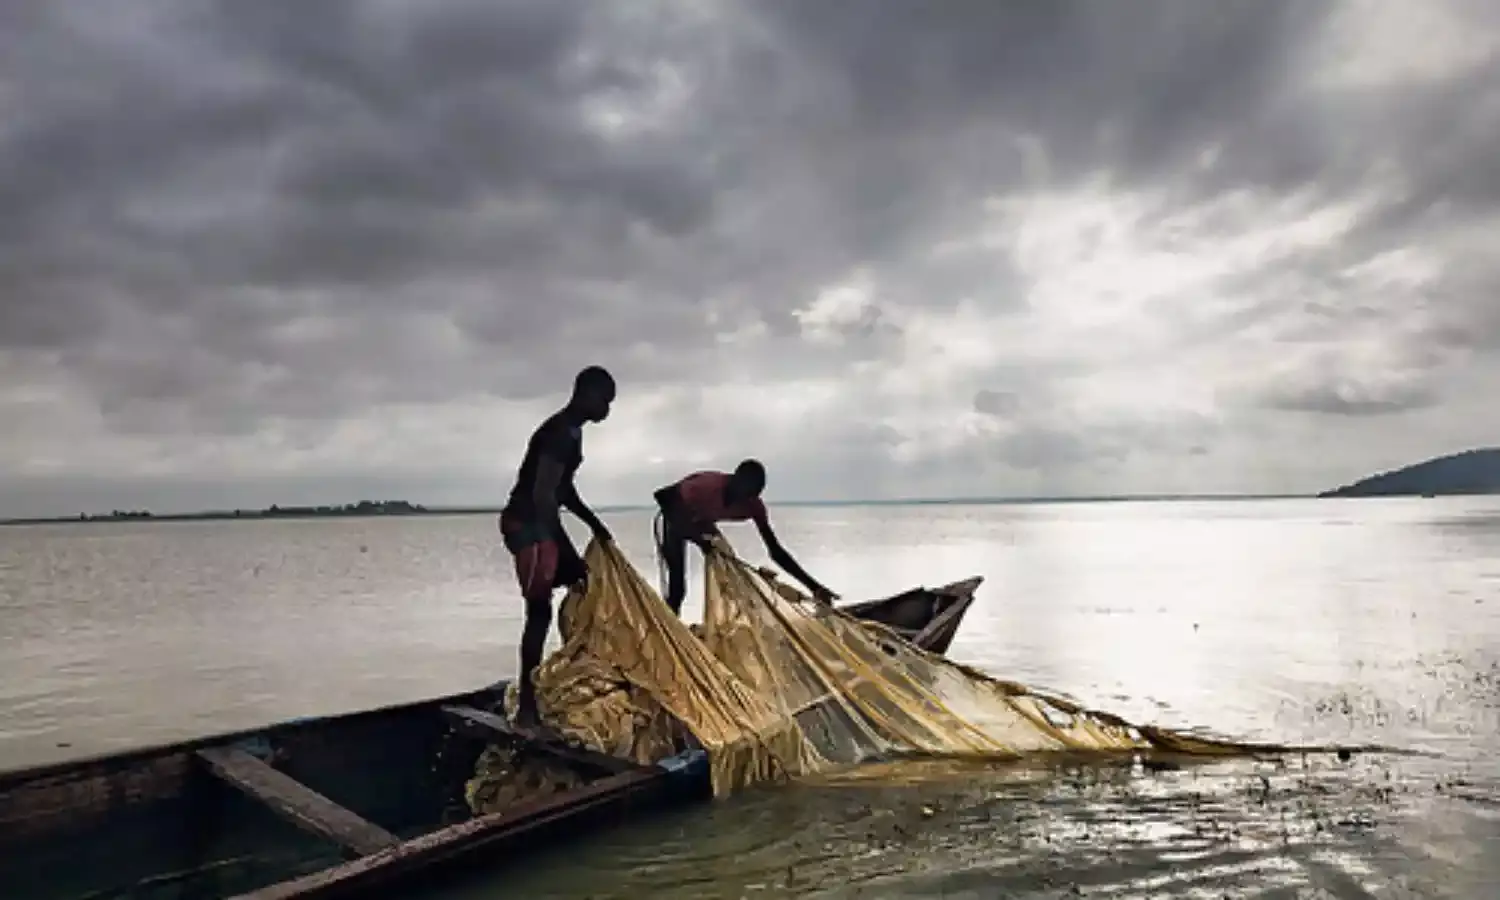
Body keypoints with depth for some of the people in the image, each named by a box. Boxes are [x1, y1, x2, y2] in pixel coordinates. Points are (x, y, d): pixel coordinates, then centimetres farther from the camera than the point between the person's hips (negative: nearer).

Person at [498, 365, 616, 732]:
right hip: (527, 524, -11)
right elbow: (542, 494, -26)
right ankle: (526, 707, -4)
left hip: (539, 523, 11)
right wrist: (568, 554, -24)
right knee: (540, 611, -10)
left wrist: (594, 524, 24)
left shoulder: (570, 432, 13)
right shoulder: (561, 433, -20)